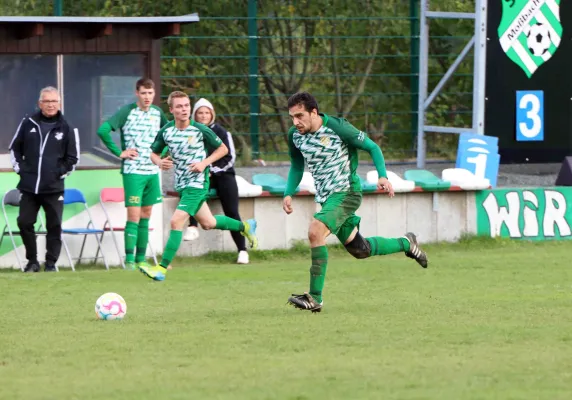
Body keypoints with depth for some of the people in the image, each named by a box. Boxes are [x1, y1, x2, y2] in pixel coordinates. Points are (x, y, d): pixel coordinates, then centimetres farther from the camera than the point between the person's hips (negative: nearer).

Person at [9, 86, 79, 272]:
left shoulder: (66, 129, 0)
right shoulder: (28, 124, 5)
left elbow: (73, 158, 6)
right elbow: (15, 148, 15)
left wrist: (61, 173, -2)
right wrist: (19, 168, 5)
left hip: (54, 189, -2)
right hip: (28, 187, 2)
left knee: (54, 226, 0)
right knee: (24, 222, 1)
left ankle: (51, 263, 9)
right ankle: (32, 261, 14)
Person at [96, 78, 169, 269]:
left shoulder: (157, 113, 8)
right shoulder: (127, 111, -10)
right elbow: (103, 130, -19)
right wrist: (119, 153, -17)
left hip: (153, 172, 6)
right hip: (132, 172, -6)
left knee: (145, 217, 9)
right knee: (133, 217, -10)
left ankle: (141, 259, 15)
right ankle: (129, 259, -7)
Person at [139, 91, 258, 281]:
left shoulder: (200, 130, -13)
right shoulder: (166, 131, -2)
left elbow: (223, 149, -1)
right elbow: (154, 153, 12)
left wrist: (205, 162, -14)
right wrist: (160, 162, -11)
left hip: (197, 183, -6)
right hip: (181, 185, 6)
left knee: (176, 222, -17)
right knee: (207, 223, 19)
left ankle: (163, 268, -13)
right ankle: (244, 226, 45)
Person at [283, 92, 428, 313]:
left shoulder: (337, 127, -18)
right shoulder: (295, 135, 0)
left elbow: (372, 147, -7)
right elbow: (297, 166, 17)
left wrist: (383, 176, -20)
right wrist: (288, 193, 2)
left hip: (346, 193, -7)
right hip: (327, 197, 7)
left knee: (315, 231, -28)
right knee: (359, 250, 14)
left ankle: (315, 298, -25)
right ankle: (406, 244, 39)